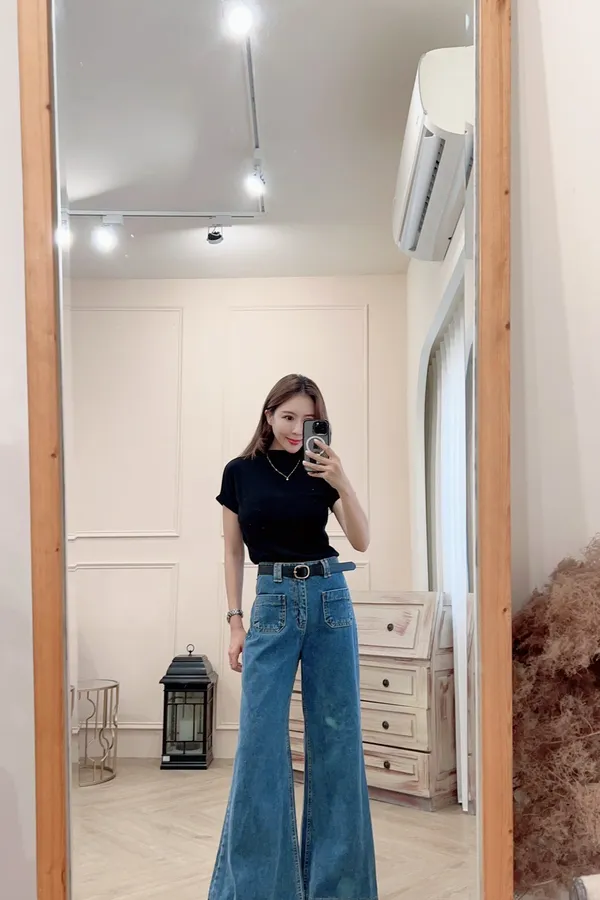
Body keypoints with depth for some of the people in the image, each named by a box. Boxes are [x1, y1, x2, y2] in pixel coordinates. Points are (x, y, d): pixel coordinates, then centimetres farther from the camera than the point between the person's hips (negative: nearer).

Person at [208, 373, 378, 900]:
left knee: (335, 734, 4)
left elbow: (362, 541, -1)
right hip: (273, 601, -1)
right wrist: (235, 621, 1)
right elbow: (233, 553, 6)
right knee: (261, 741, -4)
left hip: (329, 598, 1)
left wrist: (341, 483, -16)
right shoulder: (240, 473, 3)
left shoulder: (321, 471, 5)